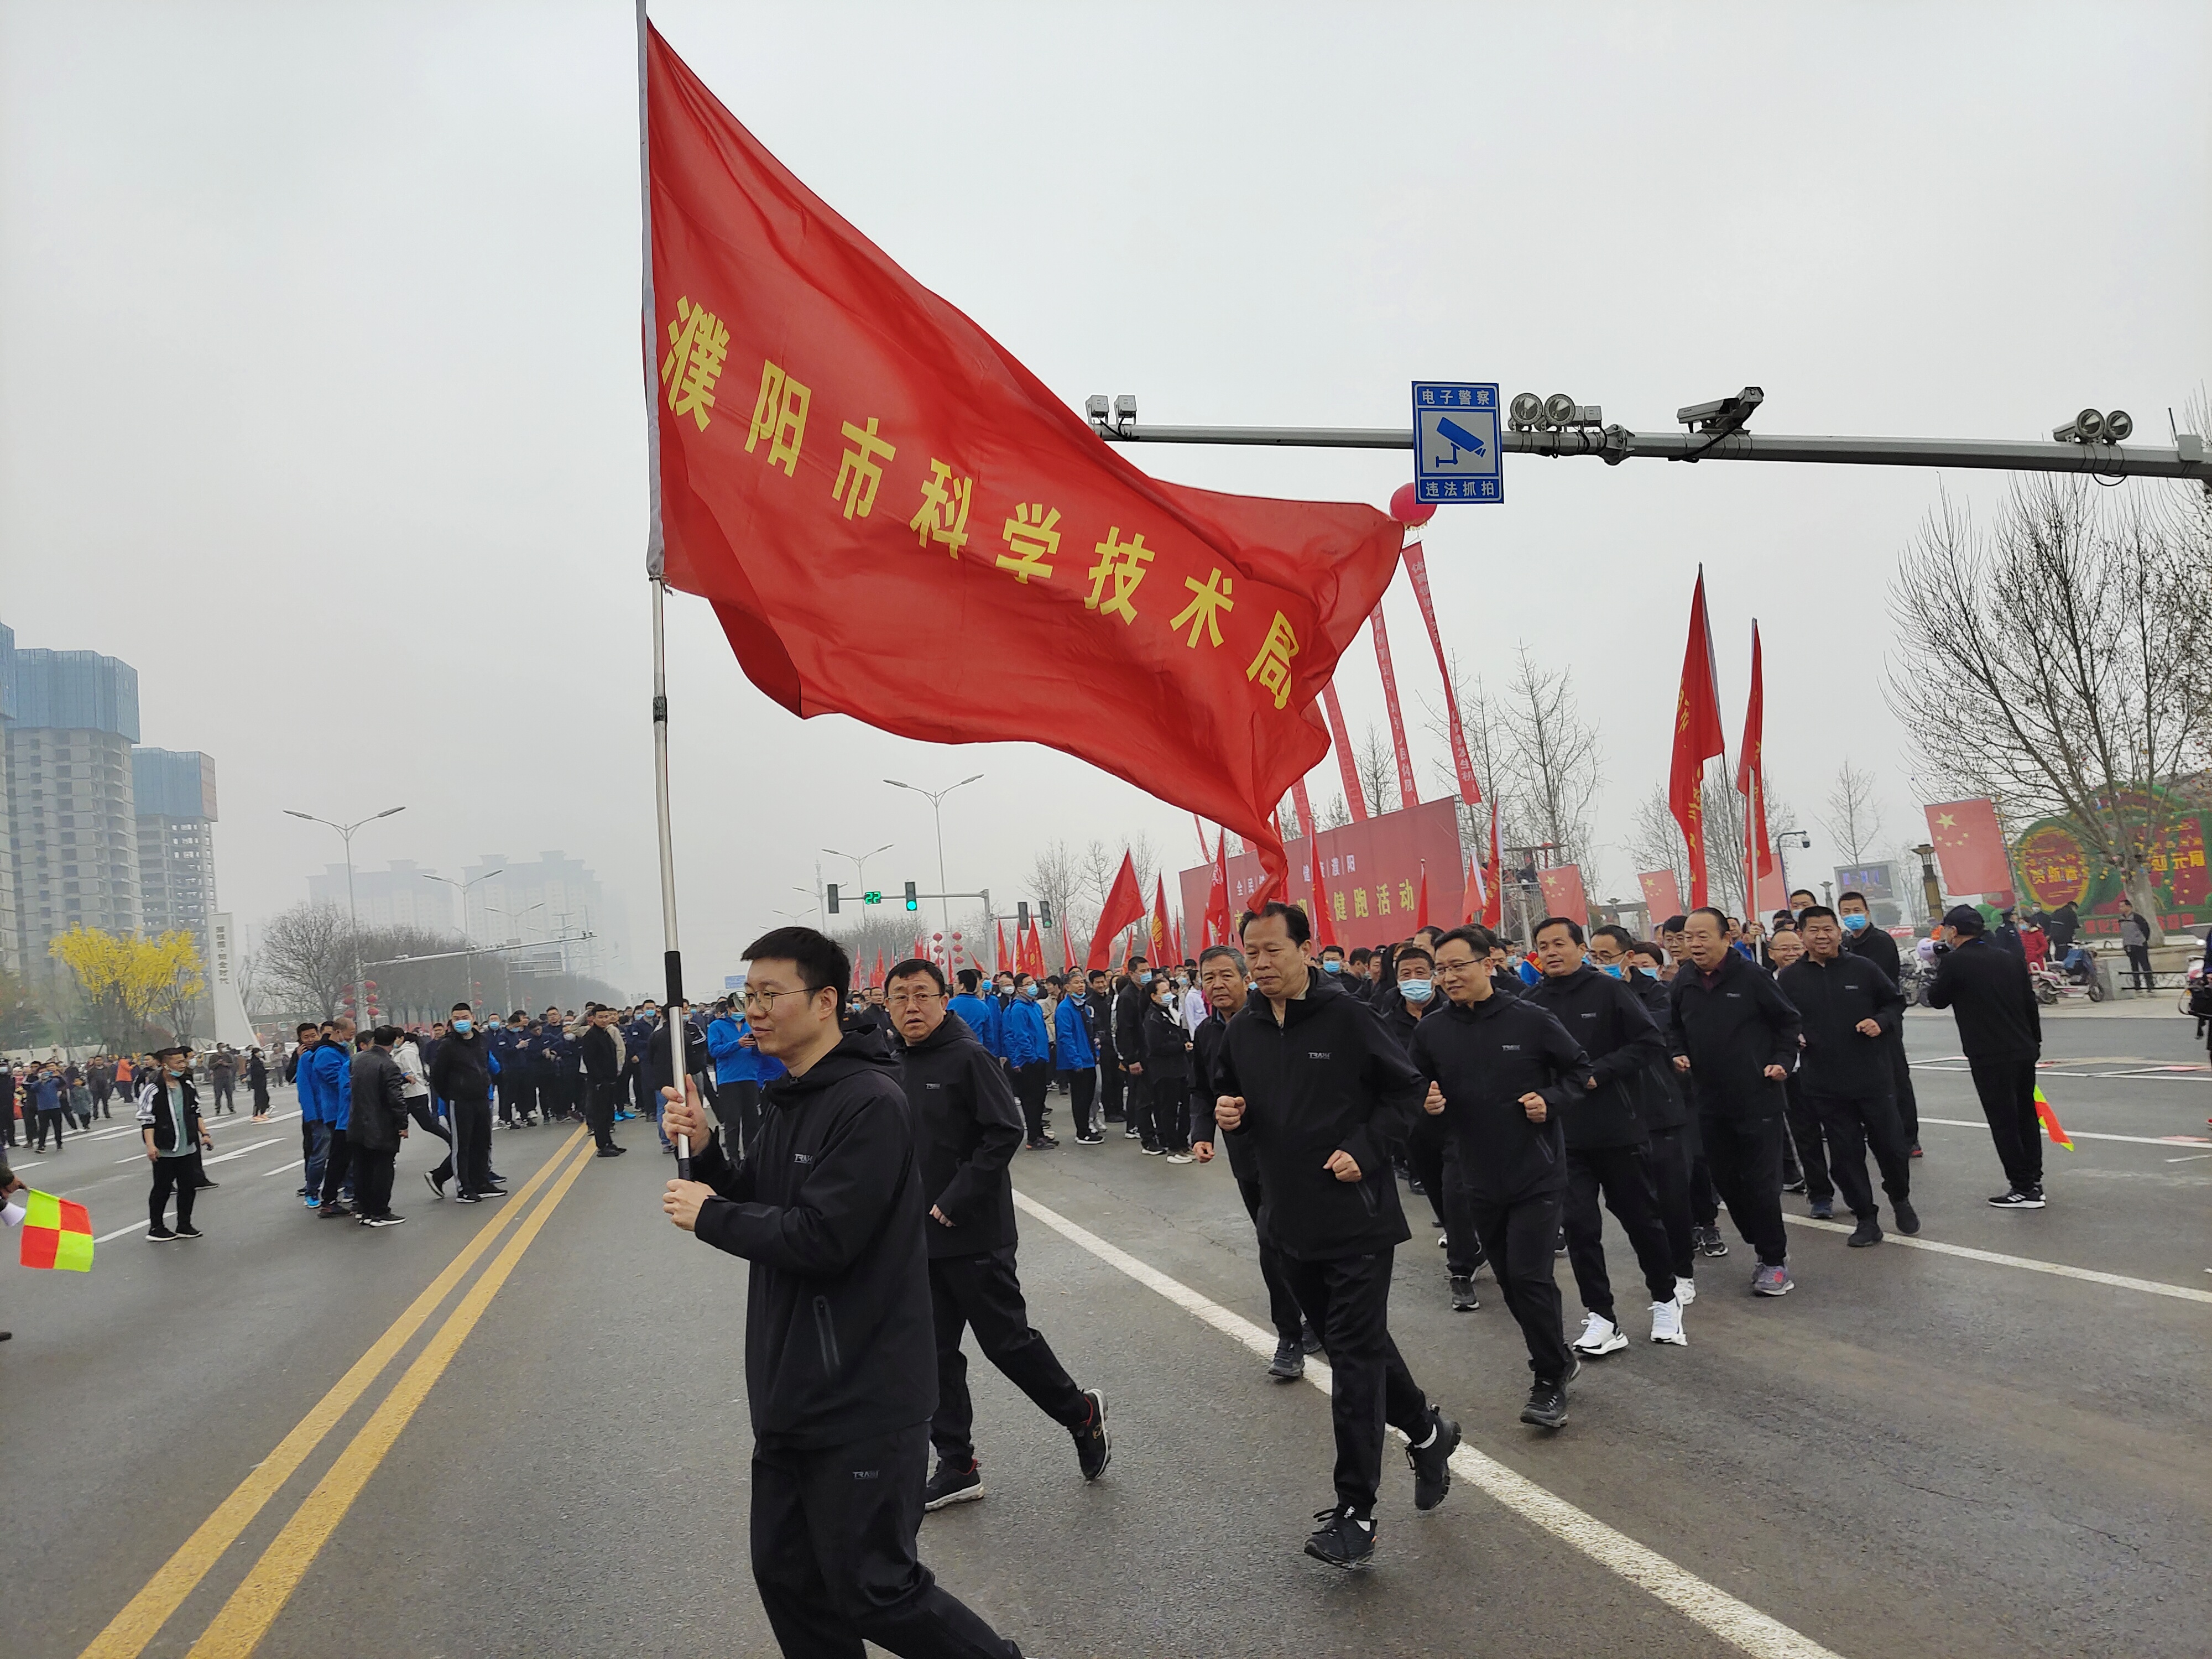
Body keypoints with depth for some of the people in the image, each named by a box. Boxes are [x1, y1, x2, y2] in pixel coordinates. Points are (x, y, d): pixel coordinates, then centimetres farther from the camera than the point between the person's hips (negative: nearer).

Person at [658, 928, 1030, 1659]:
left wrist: (707, 1215, -12)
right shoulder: (786, 1102, 10)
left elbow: (822, 1238, -24)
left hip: (864, 1400, -9)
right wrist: (703, 1147, -5)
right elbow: (756, 1211, 12)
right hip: (791, 1392, 9)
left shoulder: (871, 1103, -19)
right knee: (787, 1577, 16)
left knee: (872, 1589, 1)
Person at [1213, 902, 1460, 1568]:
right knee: (1354, 1342, 19)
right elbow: (1228, 1096, 18)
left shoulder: (1347, 1016, -13)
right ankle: (1426, 1431, 42)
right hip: (1289, 1220, 6)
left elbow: (1405, 1089, -7)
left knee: (1354, 1358, -3)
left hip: (1356, 1219, -6)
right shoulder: (1242, 1031, 4)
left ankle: (1356, 1514, 4)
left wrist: (1364, 1150, -17)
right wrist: (1225, 1113, -5)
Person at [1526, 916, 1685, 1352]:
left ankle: (1665, 1300, 33)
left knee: (1642, 1218, 12)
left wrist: (1599, 1072, -18)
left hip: (1619, 1128, -2)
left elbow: (1650, 1041, -12)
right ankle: (1601, 1317, 11)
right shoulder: (1535, 1001, 0)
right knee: (1579, 1226, 1)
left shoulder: (1609, 990, -8)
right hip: (1564, 1133, 2)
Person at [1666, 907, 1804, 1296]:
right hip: (1710, 1103, 5)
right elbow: (1675, 1028, 19)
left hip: (1758, 1099, -5)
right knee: (1726, 1183, 10)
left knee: (1761, 1183, -2)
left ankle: (1774, 1260, 11)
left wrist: (1783, 1060, -9)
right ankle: (1768, 1248, 25)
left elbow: (1788, 1020, 1)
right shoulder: (1683, 984, 3)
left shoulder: (1751, 976, -11)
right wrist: (1678, 1054, 1)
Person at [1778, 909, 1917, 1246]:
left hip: (1872, 1077, 0)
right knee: (1845, 1153, 6)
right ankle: (1865, 1218, 20)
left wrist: (1881, 1022, -9)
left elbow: (1895, 1001, 9)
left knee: (1890, 1143, 9)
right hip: (1825, 1084, 1)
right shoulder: (1789, 978, 0)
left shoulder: (1862, 969, -2)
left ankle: (1901, 1200, 36)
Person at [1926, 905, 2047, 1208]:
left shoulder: (1954, 961, -10)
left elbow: (1937, 999, 2)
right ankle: (2033, 1180, 25)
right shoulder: (2010, 958, 10)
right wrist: (2034, 1042, 21)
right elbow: (2031, 1003, 13)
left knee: (2004, 1123, -1)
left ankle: (2024, 1189, 2)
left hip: (1989, 1057, -7)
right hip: (2024, 1051, 7)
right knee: (2027, 1115, 17)